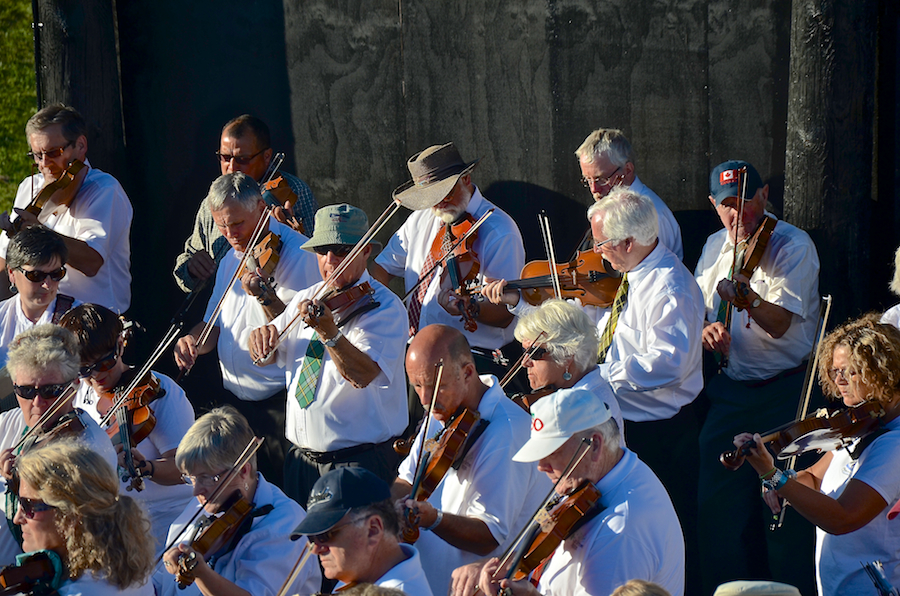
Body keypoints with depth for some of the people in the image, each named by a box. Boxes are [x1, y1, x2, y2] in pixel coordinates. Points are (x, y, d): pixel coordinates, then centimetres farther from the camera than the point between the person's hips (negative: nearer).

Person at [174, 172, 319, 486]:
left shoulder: (297, 254, -12)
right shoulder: (232, 257, 13)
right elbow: (215, 324, 18)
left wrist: (265, 295, -35)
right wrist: (193, 341, -3)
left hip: (280, 400, -7)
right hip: (236, 398, 7)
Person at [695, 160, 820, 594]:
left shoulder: (792, 246, -11)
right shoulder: (716, 247, 10)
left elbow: (779, 323, -22)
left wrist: (745, 297, -41)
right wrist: (706, 330, -4)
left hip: (785, 391, -6)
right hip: (731, 389, 6)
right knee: (718, 501, 7)